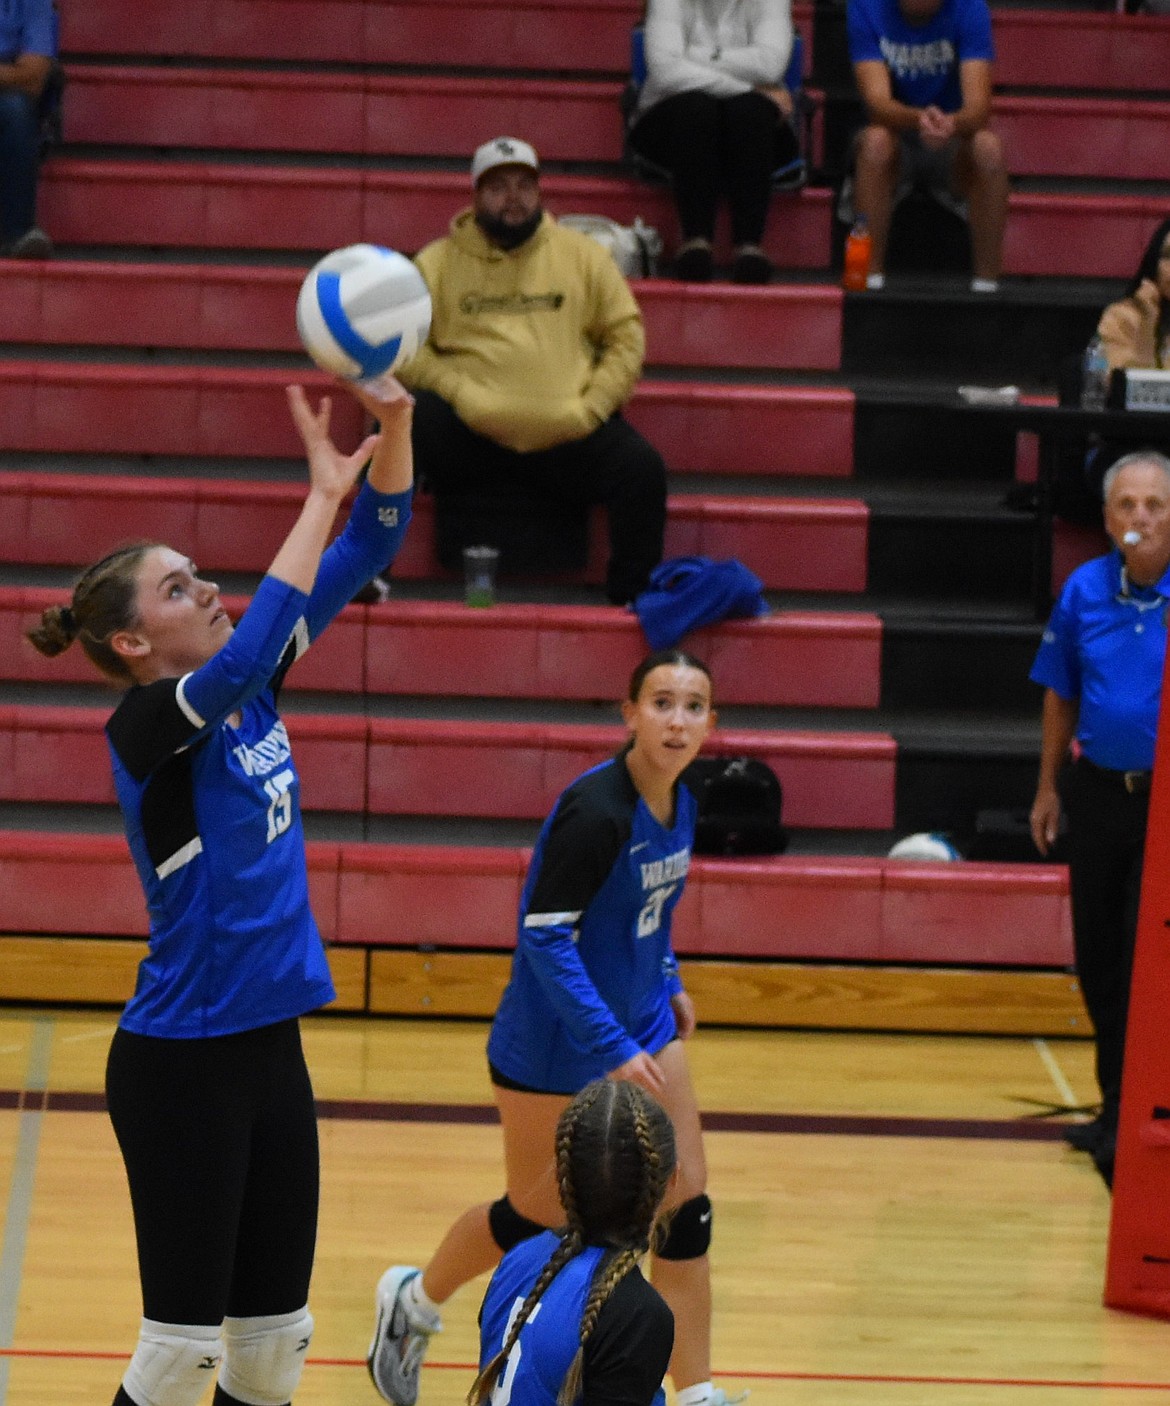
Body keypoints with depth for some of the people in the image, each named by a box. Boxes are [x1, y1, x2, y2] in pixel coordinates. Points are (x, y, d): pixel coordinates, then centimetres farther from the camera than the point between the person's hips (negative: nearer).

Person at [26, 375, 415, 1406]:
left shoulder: (250, 690, 6)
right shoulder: (146, 729, -15)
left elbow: (369, 548, 5)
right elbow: (244, 655, -36)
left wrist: (394, 429, -13)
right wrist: (326, 490, -31)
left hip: (270, 1050, 8)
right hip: (181, 1065, -8)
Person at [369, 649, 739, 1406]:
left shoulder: (678, 803, -1)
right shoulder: (596, 811, -27)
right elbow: (545, 937, -26)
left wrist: (668, 980, 9)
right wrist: (614, 1049, -27)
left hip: (643, 1030, 7)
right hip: (555, 1049, -7)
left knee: (687, 1208, 2)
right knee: (535, 1216, 10)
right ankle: (412, 1302, 38)